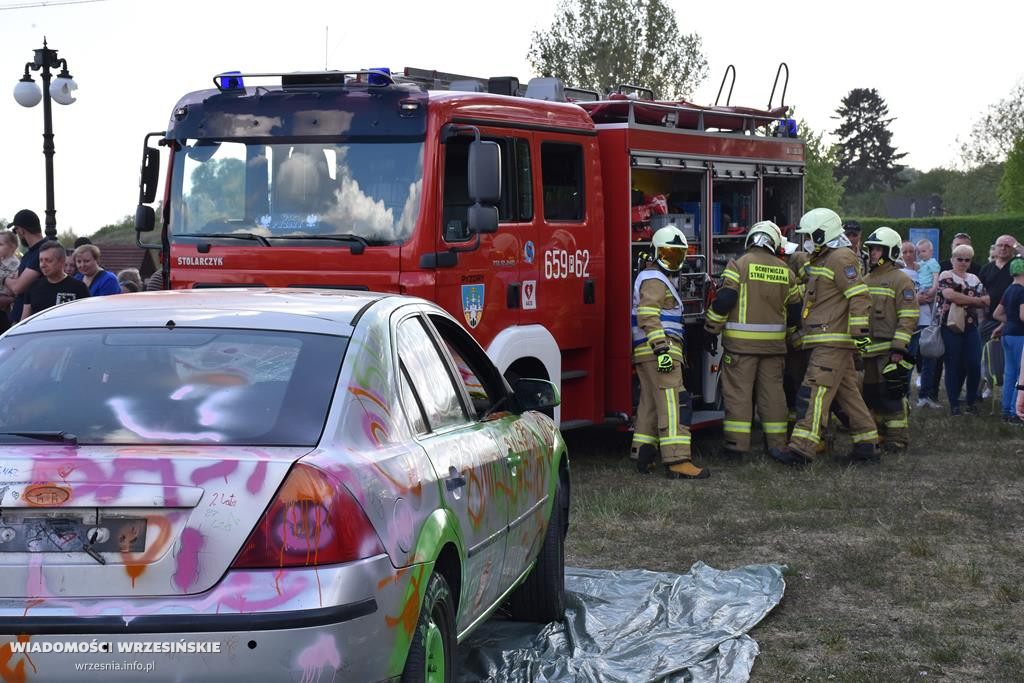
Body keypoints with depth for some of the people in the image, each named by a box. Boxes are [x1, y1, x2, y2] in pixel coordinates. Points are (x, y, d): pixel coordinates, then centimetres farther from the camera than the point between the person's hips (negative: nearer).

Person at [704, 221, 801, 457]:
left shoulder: (739, 265, -5)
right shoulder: (785, 271, 9)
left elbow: (723, 301, -11)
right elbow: (794, 310, 14)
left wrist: (712, 331, -3)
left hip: (742, 340, -4)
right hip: (774, 341, 4)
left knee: (738, 390, 0)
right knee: (772, 390, 10)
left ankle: (737, 443, -2)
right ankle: (777, 443, 13)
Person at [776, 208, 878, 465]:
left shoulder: (841, 259, -11)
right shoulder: (821, 259, 21)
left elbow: (859, 297, -18)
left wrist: (860, 332, -23)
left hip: (833, 341, -10)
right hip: (829, 341, 10)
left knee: (815, 392, -15)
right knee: (848, 392, 12)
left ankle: (802, 448, -20)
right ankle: (867, 444, 16)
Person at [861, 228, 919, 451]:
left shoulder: (900, 280, -6)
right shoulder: (866, 280, 19)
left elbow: (908, 318, -12)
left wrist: (899, 348, -19)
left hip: (890, 350, -8)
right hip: (870, 349, 8)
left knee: (892, 394, -9)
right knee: (872, 394, 11)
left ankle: (897, 438, -3)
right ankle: (881, 433, 21)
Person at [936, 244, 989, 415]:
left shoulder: (974, 279, 18)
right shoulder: (946, 276, 1)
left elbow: (985, 301, 9)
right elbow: (950, 295, -17)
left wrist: (962, 300, -9)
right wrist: (975, 300, -6)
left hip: (971, 328, 4)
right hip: (950, 327, -4)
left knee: (974, 365, -5)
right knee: (954, 366, -2)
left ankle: (971, 401, 9)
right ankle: (954, 404, 6)